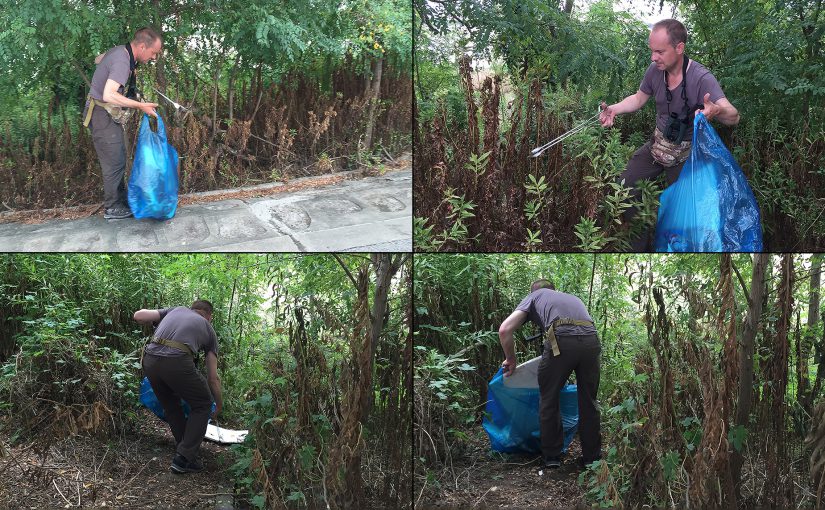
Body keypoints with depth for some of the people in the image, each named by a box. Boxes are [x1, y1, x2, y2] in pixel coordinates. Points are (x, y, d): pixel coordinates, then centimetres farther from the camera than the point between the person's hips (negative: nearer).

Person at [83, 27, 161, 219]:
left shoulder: (121, 51, 3)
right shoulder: (122, 62, -27)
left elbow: (98, 59, 25)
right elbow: (108, 95, -37)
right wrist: (140, 106, -31)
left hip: (109, 115, 10)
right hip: (103, 116, -10)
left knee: (118, 159, 18)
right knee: (114, 162, -1)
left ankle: (122, 198, 30)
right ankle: (112, 208, 11)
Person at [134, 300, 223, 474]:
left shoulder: (176, 310, 30)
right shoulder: (208, 329, 24)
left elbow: (138, 315, 22)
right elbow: (213, 378, 23)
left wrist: (158, 320, 43)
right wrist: (219, 405, 38)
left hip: (149, 361, 4)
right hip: (177, 362, -4)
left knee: (171, 407, 27)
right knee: (202, 404, 18)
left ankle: (187, 452, 31)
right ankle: (183, 459, 11)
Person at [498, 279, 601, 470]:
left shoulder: (534, 296, 25)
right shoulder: (572, 298, 39)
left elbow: (505, 330, 11)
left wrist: (511, 360, 26)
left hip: (562, 339, -4)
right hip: (591, 339, 4)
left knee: (549, 400, 15)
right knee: (588, 401, 18)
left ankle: (552, 456, 21)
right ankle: (592, 457, 25)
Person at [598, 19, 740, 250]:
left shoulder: (701, 78, -28)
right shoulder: (655, 70, -14)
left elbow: (733, 117, -37)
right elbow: (638, 99, 7)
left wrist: (716, 110, -60)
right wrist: (614, 109, -13)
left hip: (686, 154, -5)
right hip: (657, 144, 5)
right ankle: (640, 246, 21)